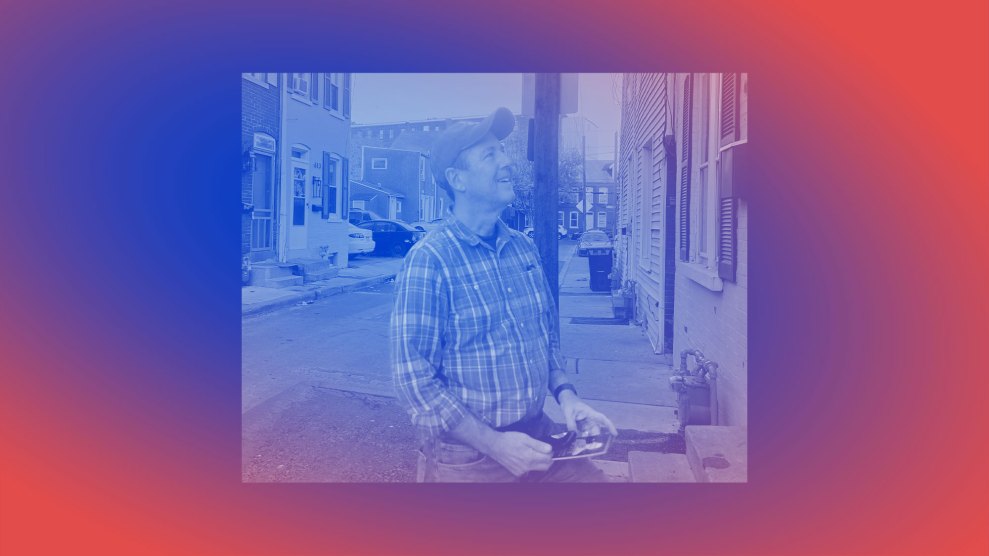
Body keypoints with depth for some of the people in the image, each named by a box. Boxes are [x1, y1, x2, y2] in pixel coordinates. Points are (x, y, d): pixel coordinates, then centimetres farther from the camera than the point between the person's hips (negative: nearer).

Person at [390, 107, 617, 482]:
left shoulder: (525, 249, 5)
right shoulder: (430, 259, -15)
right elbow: (413, 376, -17)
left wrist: (565, 395, -2)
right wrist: (493, 444, -21)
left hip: (537, 438, 6)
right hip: (466, 454, -5)